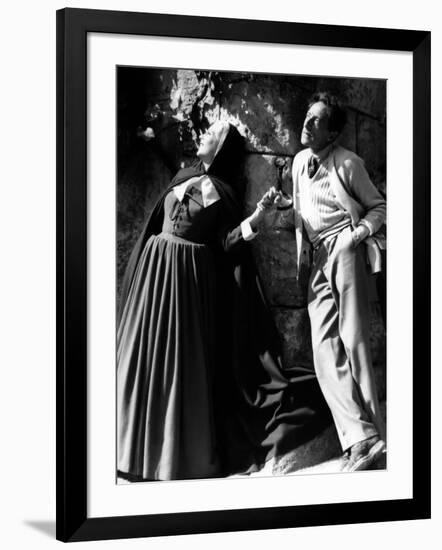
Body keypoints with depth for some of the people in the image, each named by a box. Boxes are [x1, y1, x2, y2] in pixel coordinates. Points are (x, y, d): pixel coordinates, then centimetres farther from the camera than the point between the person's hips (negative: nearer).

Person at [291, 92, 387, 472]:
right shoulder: (300, 161, 14)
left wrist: (356, 235, -12)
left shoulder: (348, 164, -6)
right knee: (325, 349, -4)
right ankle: (361, 437, -7)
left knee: (354, 339, -7)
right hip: (317, 257, 7)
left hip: (344, 251, -7)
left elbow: (378, 207, 2)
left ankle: (371, 433, 0)